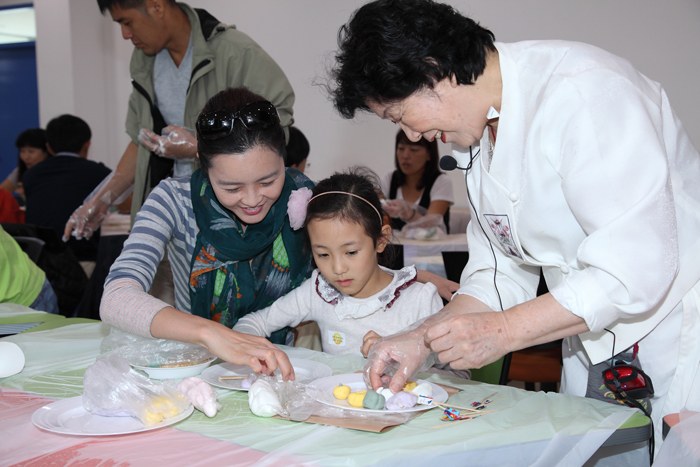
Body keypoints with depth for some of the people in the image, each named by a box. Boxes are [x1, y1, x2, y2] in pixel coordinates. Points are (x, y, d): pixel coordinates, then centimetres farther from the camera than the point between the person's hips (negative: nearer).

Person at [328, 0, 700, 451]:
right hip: (594, 339, 7)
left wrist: (504, 329, -24)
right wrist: (425, 339, -6)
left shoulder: (581, 92, -23)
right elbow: (502, 270, 7)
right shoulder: (477, 128, 4)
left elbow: (637, 267, -27)